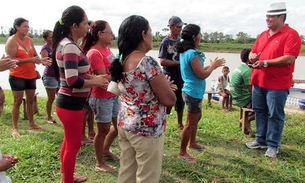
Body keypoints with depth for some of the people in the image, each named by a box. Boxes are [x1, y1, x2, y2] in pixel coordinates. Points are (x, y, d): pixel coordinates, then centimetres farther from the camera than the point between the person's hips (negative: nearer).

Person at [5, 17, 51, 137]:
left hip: (31, 75, 6)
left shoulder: (29, 40, 8)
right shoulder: (11, 41, -10)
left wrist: (41, 60, -10)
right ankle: (15, 128, 7)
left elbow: (35, 55, 13)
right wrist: (30, 60, -26)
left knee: (30, 100, 13)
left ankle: (32, 124, 26)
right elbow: (11, 60, -18)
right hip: (17, 76, -6)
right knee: (18, 101, -2)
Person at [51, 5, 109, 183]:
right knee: (73, 145, 6)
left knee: (69, 141, 24)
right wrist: (96, 82, -15)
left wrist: (93, 76, 2)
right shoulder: (70, 47, -23)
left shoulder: (67, 44, 8)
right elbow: (73, 81, -29)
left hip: (68, 101, 10)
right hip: (71, 104, -10)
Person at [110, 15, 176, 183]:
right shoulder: (148, 62, -22)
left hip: (124, 124, 8)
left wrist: (162, 84, 10)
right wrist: (165, 84, 1)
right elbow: (169, 100, -18)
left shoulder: (122, 60, 4)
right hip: (147, 129, -8)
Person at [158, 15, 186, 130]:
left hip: (181, 76, 6)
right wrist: (179, 62, -18)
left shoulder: (181, 41, 9)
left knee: (180, 101, 16)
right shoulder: (165, 42, -9)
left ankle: (180, 123, 32)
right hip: (169, 77, -6)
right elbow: (162, 61, -17)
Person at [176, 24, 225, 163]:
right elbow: (202, 75, -22)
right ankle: (182, 152, 12)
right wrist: (213, 66, -6)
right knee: (190, 124, 0)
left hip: (191, 91, 10)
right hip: (193, 93, -10)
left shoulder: (185, 52, 7)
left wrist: (211, 65, 13)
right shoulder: (192, 53, -23)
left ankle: (192, 143, 41)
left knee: (196, 118, 25)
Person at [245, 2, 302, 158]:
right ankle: (261, 140, 28)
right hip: (258, 82, 7)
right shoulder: (263, 35, 14)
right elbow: (253, 52, 22)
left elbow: (289, 58, -19)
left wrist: (265, 62, -22)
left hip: (277, 85, -7)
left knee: (275, 115, 1)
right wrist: (252, 56, -2)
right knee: (260, 112, 14)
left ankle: (273, 145, 13)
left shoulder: (291, 35, -9)